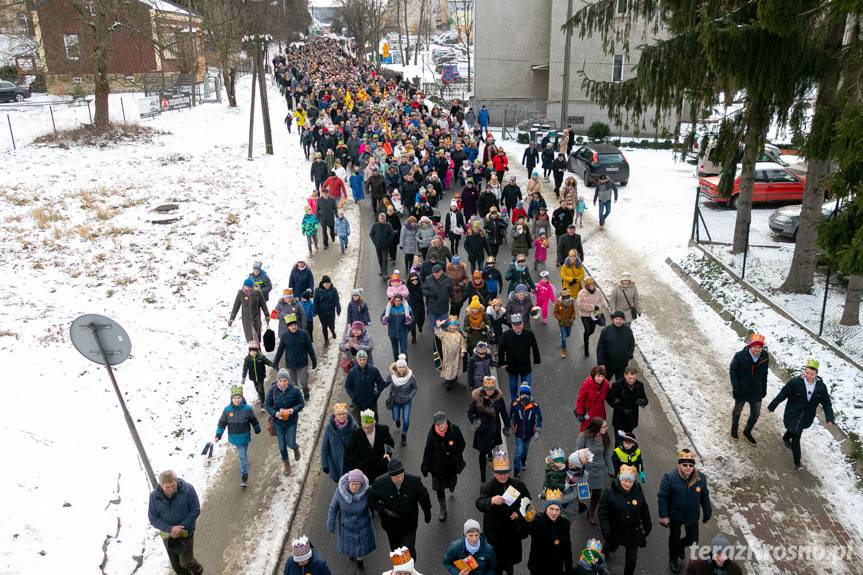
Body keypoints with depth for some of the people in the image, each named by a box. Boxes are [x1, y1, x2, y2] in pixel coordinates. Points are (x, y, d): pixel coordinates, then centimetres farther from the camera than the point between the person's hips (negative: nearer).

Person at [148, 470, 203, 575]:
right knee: (176, 564, 18)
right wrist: (170, 529, -24)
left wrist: (181, 528, -20)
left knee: (186, 562, 5)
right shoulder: (154, 496, -18)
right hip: (167, 535, 3)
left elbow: (195, 511, -15)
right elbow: (153, 518, -11)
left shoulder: (187, 489, -24)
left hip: (185, 533, -2)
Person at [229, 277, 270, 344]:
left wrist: (267, 315, 10)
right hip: (246, 317, 0)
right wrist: (231, 318, -2)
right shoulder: (241, 293, -9)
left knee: (256, 333, 5)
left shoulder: (257, 292, -9)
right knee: (249, 334, 2)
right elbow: (236, 306, -2)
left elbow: (263, 304, 3)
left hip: (256, 316, 0)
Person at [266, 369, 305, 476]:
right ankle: (285, 464, 40)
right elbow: (268, 405, -6)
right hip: (278, 421, 1)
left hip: (291, 421, -1)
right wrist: (275, 413, -23)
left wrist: (293, 409, -25)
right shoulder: (272, 390, -16)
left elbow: (301, 404, -6)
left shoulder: (294, 390, -18)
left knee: (291, 444, 1)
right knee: (282, 446, 12)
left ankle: (295, 448, 41)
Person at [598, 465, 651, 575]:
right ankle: (606, 549, 64)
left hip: (633, 532, 1)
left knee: (632, 559, 5)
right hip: (615, 531, -1)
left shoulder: (638, 492, -12)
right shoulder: (610, 493, -23)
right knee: (612, 547, 28)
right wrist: (606, 531, -24)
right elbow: (603, 512, -19)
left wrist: (647, 527, 8)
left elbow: (644, 511, 1)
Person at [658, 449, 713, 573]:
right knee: (674, 538, 18)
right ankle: (673, 560, 45)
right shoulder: (670, 477, -27)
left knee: (693, 539, 17)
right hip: (675, 515, -3)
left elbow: (704, 497, 0)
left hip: (692, 516, 3)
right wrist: (663, 515, -16)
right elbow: (662, 497, -18)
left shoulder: (701, 478, -15)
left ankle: (681, 546, 52)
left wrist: (707, 513, 8)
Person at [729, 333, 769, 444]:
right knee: (737, 410, 20)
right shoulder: (740, 356, -23)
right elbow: (732, 370, -13)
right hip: (741, 391, -3)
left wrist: (764, 389, 8)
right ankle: (734, 427, 49)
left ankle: (747, 431, 40)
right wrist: (735, 387, -18)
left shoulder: (765, 357, -11)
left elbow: (764, 375, 2)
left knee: (755, 414, 14)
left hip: (756, 392, 3)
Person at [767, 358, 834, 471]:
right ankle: (797, 462, 11)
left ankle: (786, 438, 62)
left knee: (796, 431, 29)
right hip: (793, 415, -4)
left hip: (806, 418, 4)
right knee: (796, 438, -2)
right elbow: (782, 395, -15)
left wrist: (829, 418, -15)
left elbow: (827, 403, -5)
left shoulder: (821, 387, -11)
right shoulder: (795, 382, -23)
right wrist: (771, 406, -8)